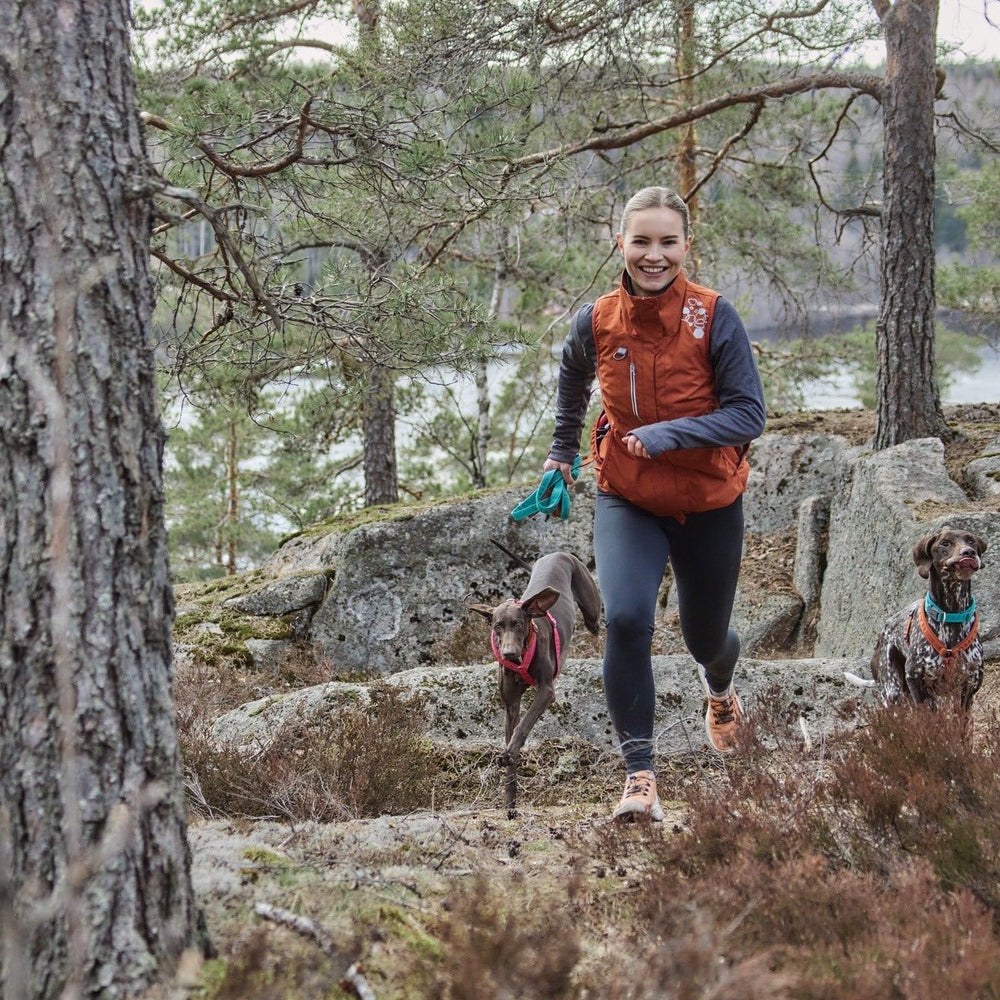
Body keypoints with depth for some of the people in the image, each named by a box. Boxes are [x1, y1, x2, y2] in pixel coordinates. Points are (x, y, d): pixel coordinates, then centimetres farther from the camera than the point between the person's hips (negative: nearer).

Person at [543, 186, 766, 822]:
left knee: (706, 637, 17)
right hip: (627, 501, 1)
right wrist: (562, 452, 21)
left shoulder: (713, 317, -16)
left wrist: (670, 434, -30)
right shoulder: (597, 322, -8)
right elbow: (573, 382, 16)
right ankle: (640, 774, -16)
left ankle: (721, 690, 57)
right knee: (626, 618, -24)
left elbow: (749, 415, -18)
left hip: (709, 505, 0)